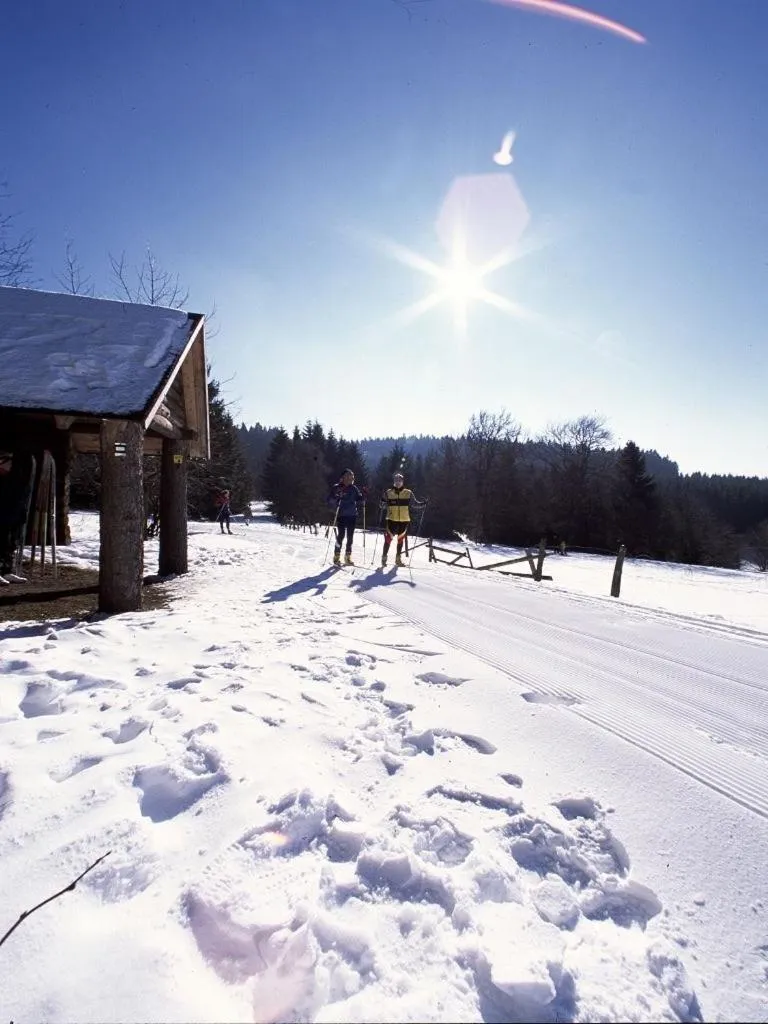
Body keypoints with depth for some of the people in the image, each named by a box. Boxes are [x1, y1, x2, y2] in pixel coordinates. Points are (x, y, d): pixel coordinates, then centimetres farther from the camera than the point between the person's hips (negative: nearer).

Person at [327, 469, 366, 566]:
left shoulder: (354, 488, 9)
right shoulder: (336, 488, -1)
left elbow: (359, 500, 14)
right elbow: (330, 500, -3)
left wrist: (363, 494, -4)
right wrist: (336, 498, -22)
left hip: (352, 516, 4)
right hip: (341, 515, -4)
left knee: (350, 537, 7)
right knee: (341, 536, -9)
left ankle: (348, 557, 16)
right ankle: (337, 556, 2)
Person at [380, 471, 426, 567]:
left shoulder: (408, 493, 4)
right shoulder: (388, 493, 1)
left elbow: (414, 503, 7)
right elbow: (382, 505, 1)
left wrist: (423, 504, -9)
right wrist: (383, 504, -21)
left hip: (404, 520, 2)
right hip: (391, 519, -2)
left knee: (401, 539, 11)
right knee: (388, 538, -6)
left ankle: (398, 558, 23)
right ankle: (384, 557, 7)